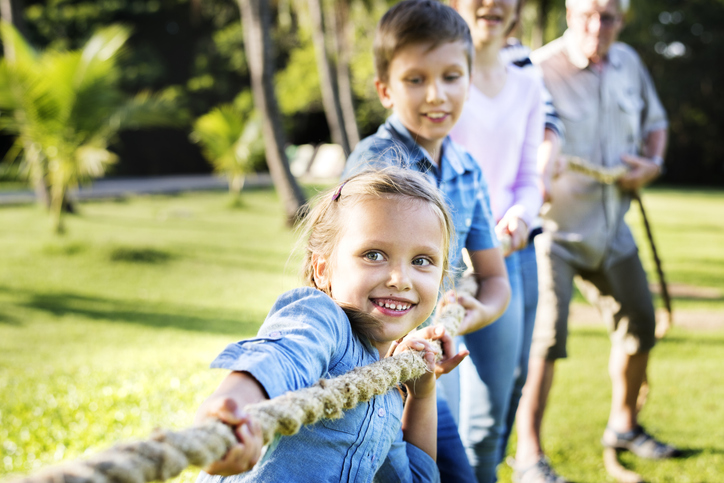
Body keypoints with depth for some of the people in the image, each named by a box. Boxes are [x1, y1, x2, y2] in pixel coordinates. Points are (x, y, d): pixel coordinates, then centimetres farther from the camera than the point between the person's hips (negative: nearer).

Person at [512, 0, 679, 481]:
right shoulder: (539, 70, -18)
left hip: (611, 226, 7)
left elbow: (655, 121, 19)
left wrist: (653, 162, 0)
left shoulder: (629, 63, 4)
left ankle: (624, 424, 37)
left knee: (640, 326, 15)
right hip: (553, 228, -7)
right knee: (546, 338, -14)